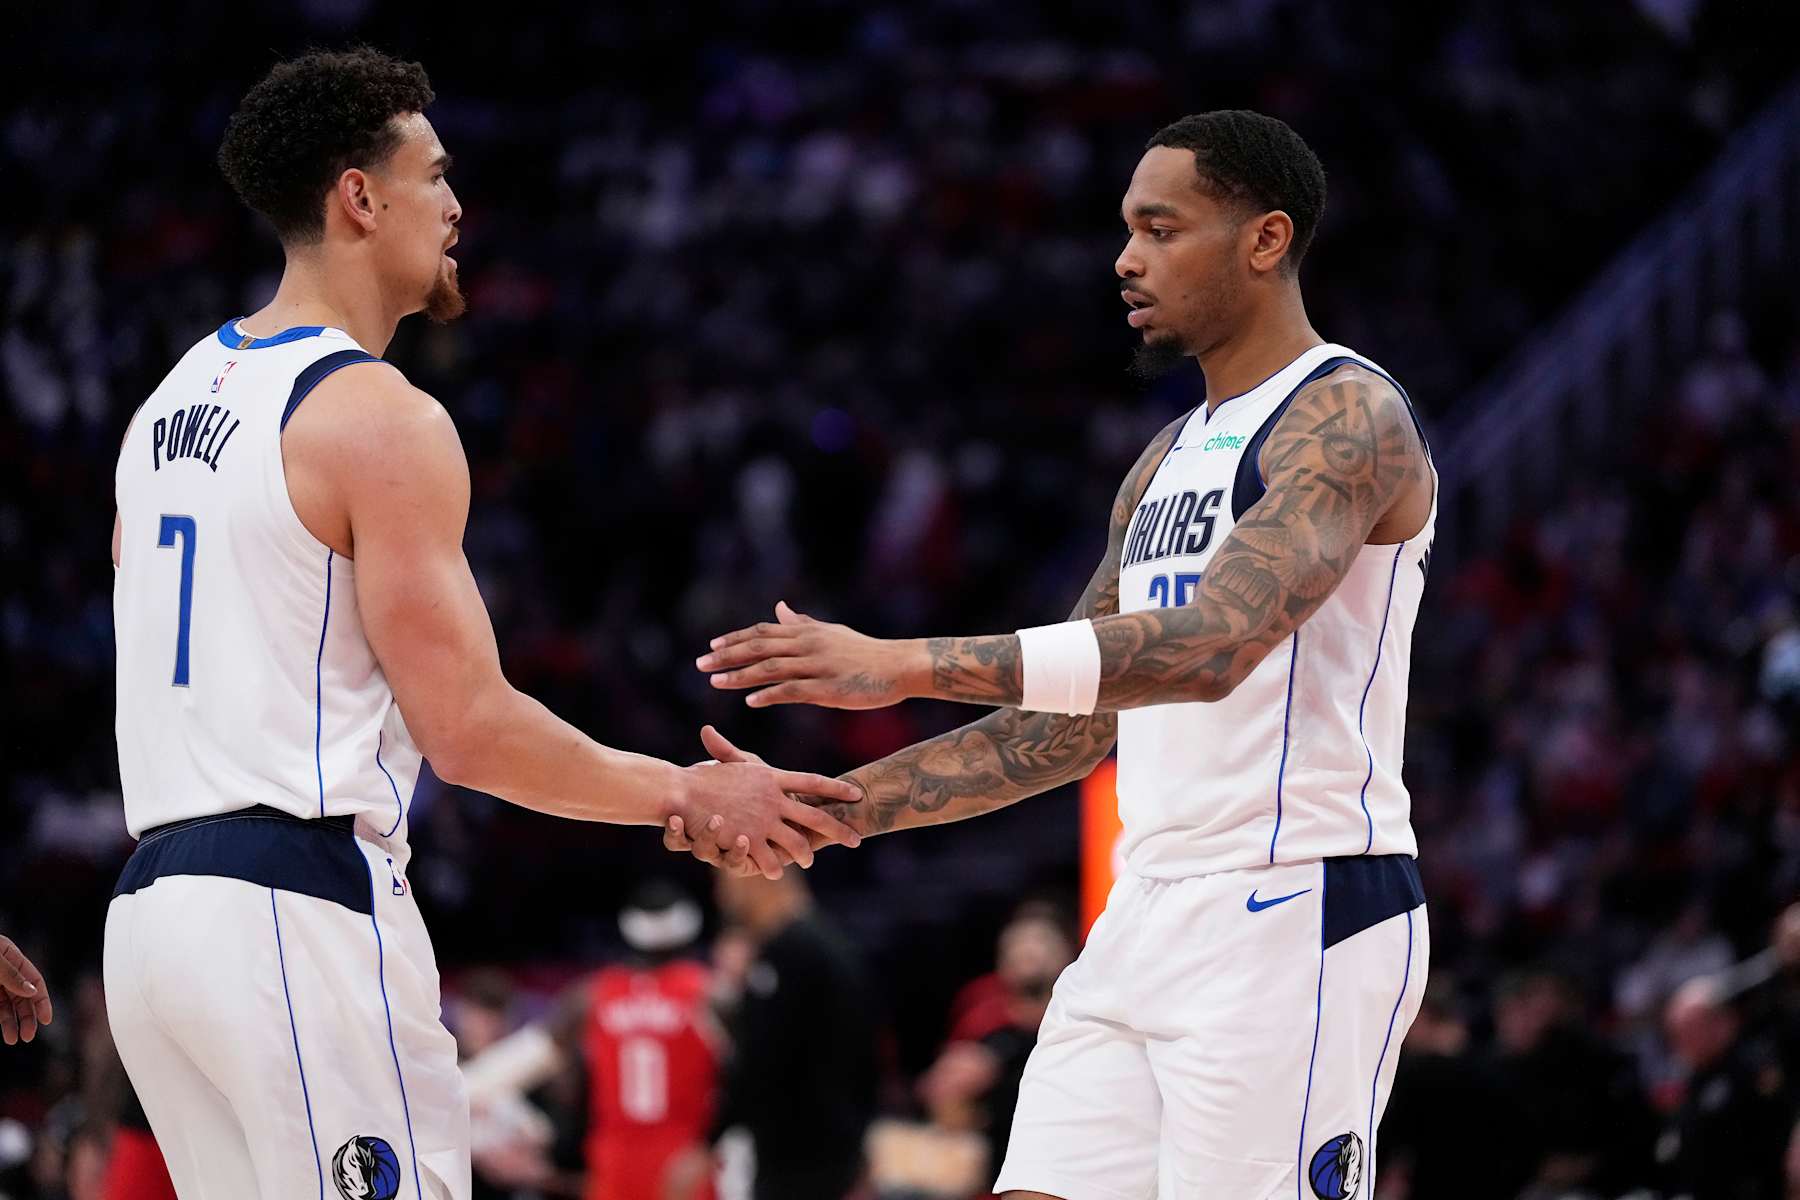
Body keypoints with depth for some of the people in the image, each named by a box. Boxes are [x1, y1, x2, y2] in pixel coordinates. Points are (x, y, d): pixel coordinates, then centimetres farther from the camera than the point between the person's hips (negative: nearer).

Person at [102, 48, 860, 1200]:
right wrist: (686, 795, -2)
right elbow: (470, 728, -13)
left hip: (154, 902, 9)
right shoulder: (380, 417, -11)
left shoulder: (175, 398, 16)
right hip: (304, 909, -9)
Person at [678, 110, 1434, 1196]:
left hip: (1297, 914, -9)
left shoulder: (1347, 417, -10)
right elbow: (1066, 731, 23)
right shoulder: (1171, 463, 20)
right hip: (1151, 920, 9)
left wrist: (908, 666, -30)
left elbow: (1211, 648, -26)